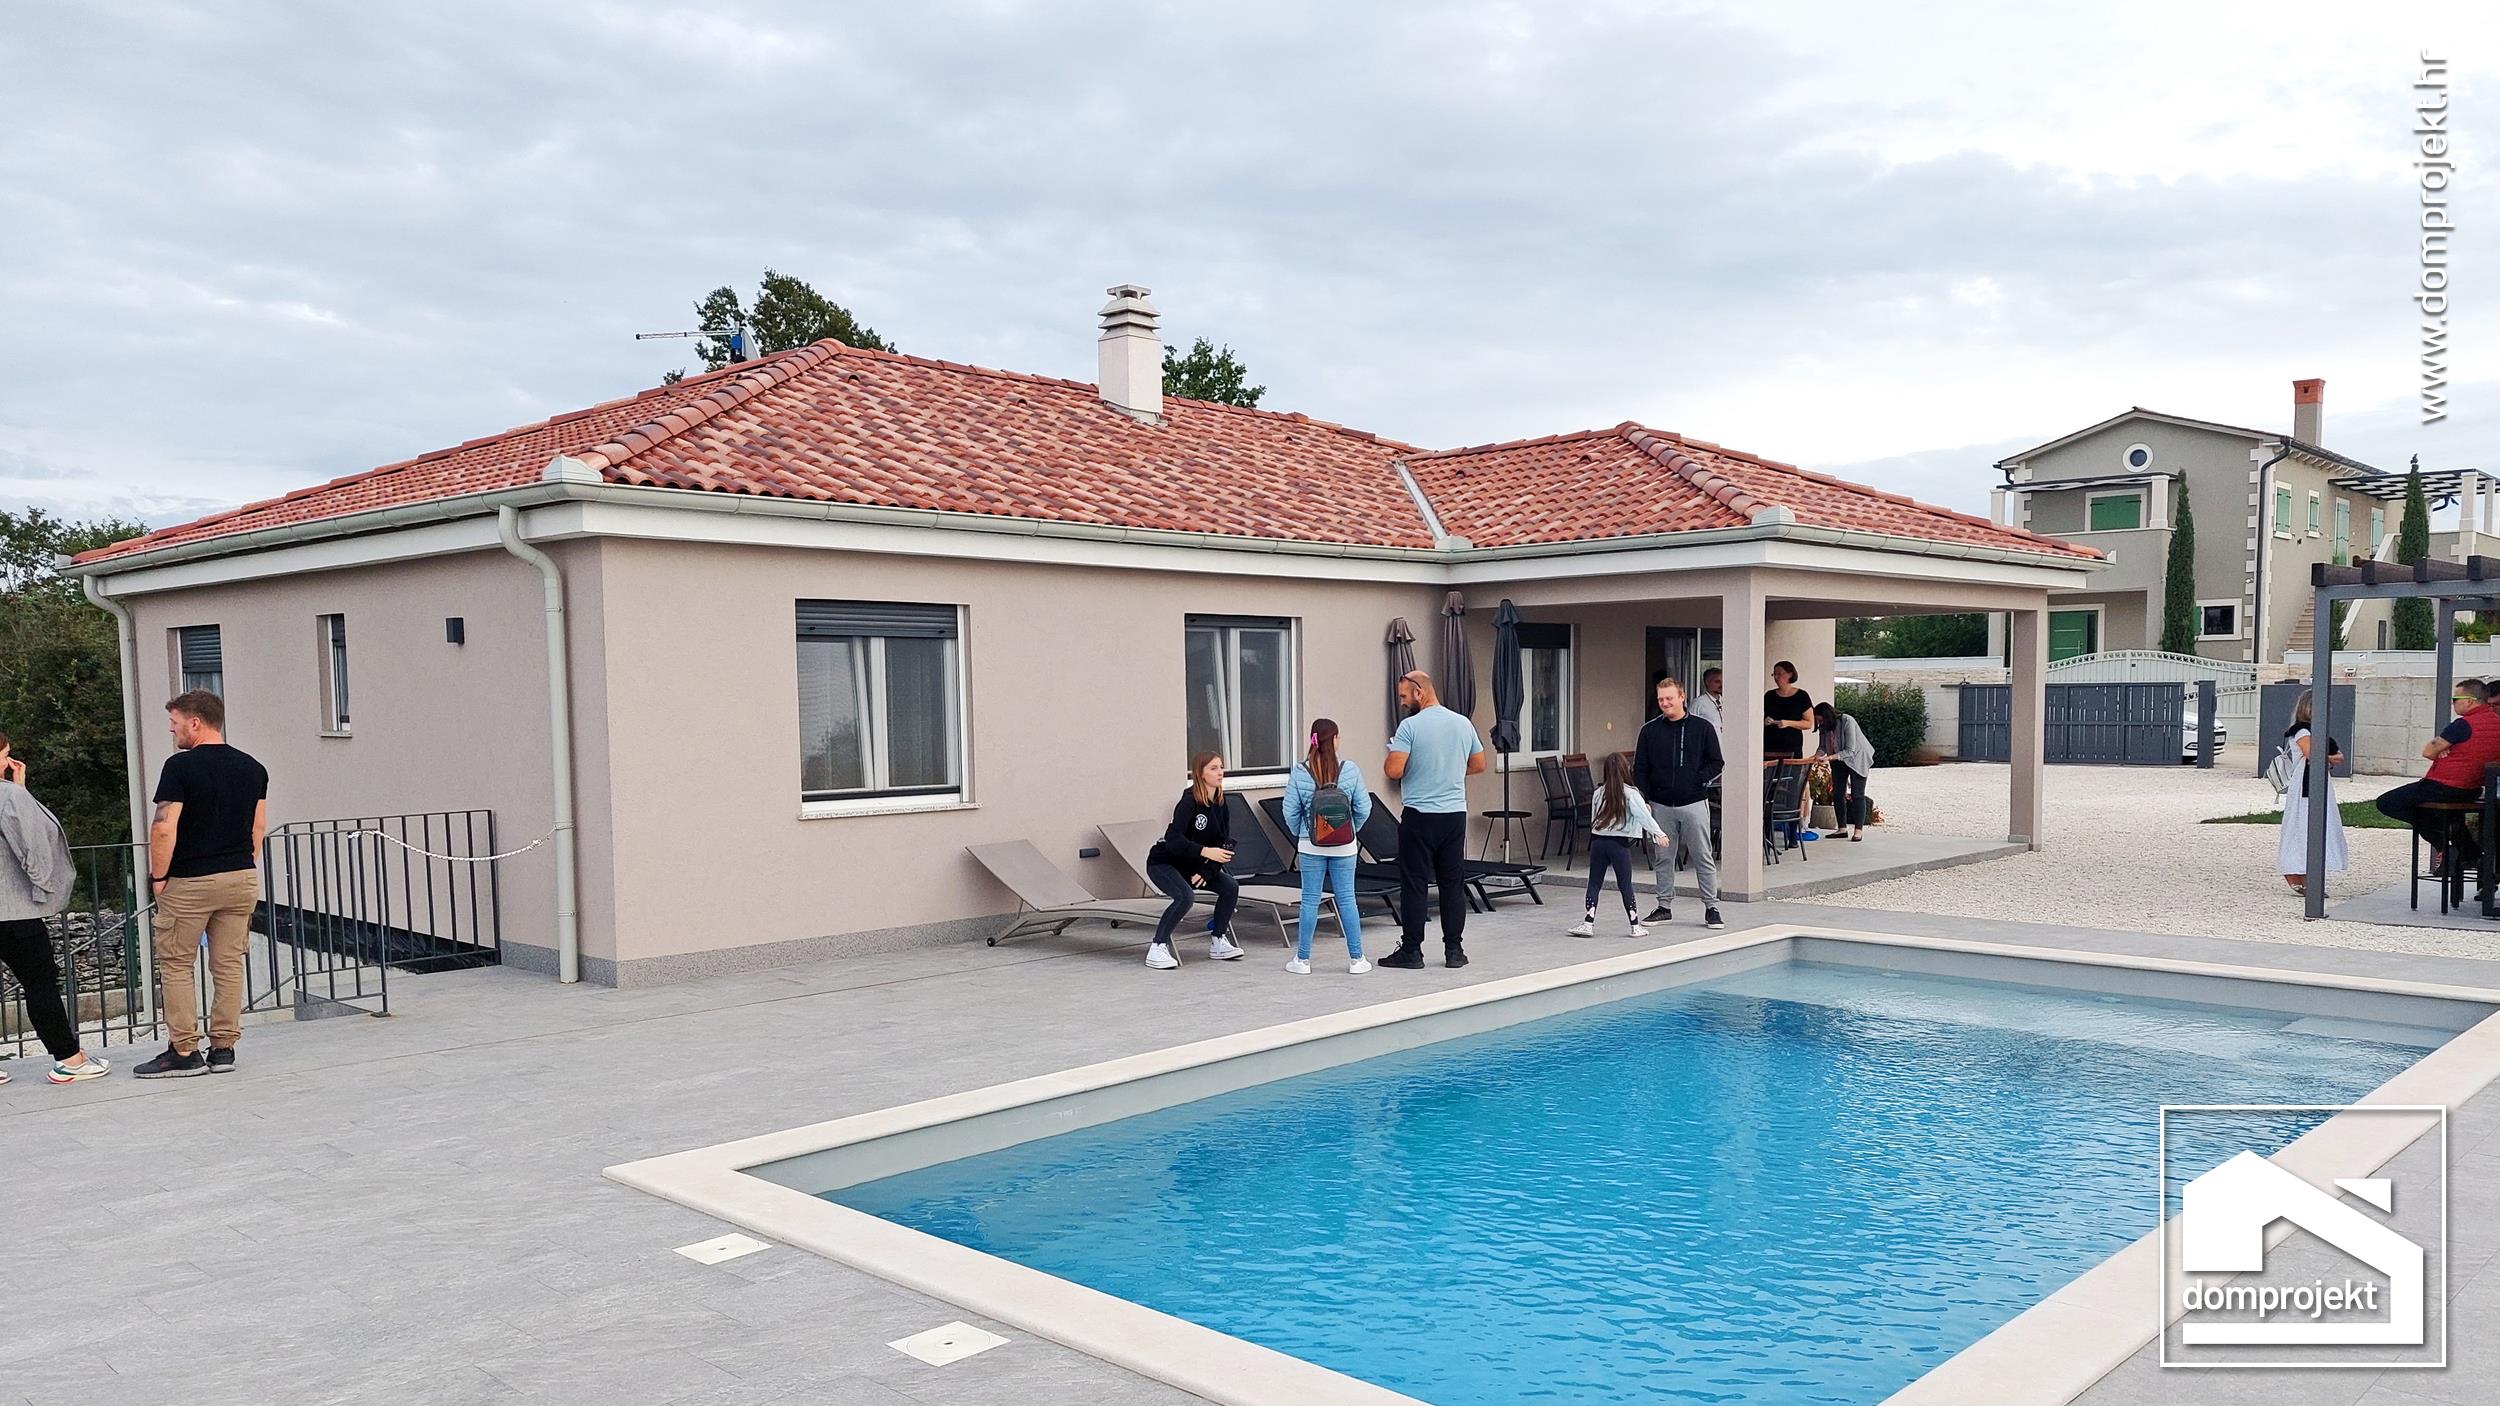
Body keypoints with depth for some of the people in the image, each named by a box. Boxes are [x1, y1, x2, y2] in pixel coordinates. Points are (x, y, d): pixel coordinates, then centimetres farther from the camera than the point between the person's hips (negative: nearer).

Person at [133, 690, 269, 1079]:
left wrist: (158, 876, -7)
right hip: (242, 879, 5)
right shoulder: (253, 768, 7)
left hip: (189, 882, -5)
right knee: (229, 964, 9)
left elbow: (164, 829, -17)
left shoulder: (181, 766, -12)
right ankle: (223, 1048, 11)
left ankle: (184, 1052, 6)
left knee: (177, 964, 6)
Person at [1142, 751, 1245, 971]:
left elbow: (1225, 843, -1)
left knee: (1230, 886, -6)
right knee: (1185, 896, -31)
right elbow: (1173, 839, -31)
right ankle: (1156, 949, -20)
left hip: (1191, 865, 7)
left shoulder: (1220, 804, -1)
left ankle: (1218, 943, 7)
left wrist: (1206, 872, -13)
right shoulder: (1190, 801, -23)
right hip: (1163, 862, -7)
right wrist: (1205, 852, -39)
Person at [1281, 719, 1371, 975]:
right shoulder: (1351, 770, -8)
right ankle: (1356, 959, 11)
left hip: (1311, 847, 0)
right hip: (1344, 847, 0)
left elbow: (1290, 811, -5)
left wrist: (1299, 834, 12)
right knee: (1346, 899, 7)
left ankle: (1302, 960, 11)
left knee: (1310, 901, 7)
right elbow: (1363, 808, -3)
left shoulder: (1299, 772, -8)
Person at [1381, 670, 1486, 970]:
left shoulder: (1410, 726, -12)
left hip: (1420, 816, -5)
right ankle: (1454, 950, 12)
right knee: (1453, 883, 9)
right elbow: (1478, 764, 16)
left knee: (1414, 884, 1)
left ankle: (1411, 951, 5)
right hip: (1456, 814, 5)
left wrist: (1392, 752, 4)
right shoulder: (1464, 724, 6)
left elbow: (1394, 771, -17)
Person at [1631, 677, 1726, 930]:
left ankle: (1711, 908, 8)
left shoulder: (1702, 728, 0)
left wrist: (1697, 779, -11)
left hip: (1694, 803, -2)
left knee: (1704, 857, 1)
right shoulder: (1649, 730, 5)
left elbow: (1717, 763, 4)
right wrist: (1643, 798, -2)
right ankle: (1664, 906, 18)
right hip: (1661, 806, 2)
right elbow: (1639, 769, 8)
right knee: (1663, 857, 8)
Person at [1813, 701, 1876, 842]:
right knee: (1837, 794, 1)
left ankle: (1858, 830, -4)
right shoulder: (1824, 727, -11)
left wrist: (1829, 757, -40)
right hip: (1839, 761, 6)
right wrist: (1816, 756, -27)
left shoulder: (1847, 722, -31)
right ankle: (1842, 828, 8)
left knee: (1857, 794, -8)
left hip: (1857, 758, -6)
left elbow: (1850, 751, -32)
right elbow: (1823, 746, -6)